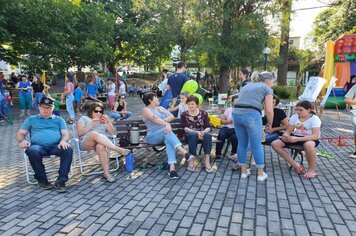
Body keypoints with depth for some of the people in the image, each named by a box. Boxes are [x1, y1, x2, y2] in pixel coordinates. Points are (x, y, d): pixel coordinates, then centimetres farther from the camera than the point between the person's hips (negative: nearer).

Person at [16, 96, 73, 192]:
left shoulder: (59, 120, 23)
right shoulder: (31, 119, 25)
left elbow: (65, 133, 10)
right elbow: (20, 134, 17)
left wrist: (63, 141, -14)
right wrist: (22, 140, -8)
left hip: (56, 146, 0)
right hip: (38, 146, 0)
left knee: (68, 149, -33)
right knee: (32, 151, -37)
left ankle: (61, 180, -29)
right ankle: (42, 180, -19)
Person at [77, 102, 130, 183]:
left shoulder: (104, 119, 26)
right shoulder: (84, 118, 20)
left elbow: (112, 133, 14)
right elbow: (79, 133, 4)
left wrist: (108, 123, -2)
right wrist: (92, 125, -6)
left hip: (103, 142, 2)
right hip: (86, 143, -1)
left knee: (100, 147, -40)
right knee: (95, 134, -39)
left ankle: (106, 173, -40)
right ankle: (118, 149, -47)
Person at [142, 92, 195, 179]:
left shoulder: (160, 108, 24)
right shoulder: (146, 110, 5)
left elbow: (172, 116, 9)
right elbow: (155, 120, -13)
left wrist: (162, 120, -9)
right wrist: (167, 124, -25)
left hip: (165, 134, 4)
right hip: (153, 136, -4)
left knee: (169, 141, -33)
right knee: (166, 130, -35)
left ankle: (172, 168, -47)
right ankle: (184, 152, -50)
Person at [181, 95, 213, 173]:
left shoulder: (203, 113, 8)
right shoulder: (184, 114, 5)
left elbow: (208, 127, 1)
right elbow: (185, 128, -7)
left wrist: (203, 132, -23)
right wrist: (197, 132, -23)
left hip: (202, 134, 1)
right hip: (189, 135, -1)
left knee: (208, 135, -32)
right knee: (194, 135, -36)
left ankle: (207, 160, -37)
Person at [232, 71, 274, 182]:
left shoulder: (246, 86, 29)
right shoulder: (267, 89, 11)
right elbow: (269, 111, 2)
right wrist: (269, 123, 17)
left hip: (236, 114, 6)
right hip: (252, 115, -5)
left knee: (242, 143, 17)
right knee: (256, 145, 7)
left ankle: (243, 171, 26)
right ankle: (260, 173, 19)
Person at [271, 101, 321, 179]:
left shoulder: (314, 119, -13)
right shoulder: (294, 117, 2)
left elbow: (315, 136, -26)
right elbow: (288, 131, 2)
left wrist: (297, 139, -35)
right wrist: (285, 135, -25)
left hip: (310, 139, -6)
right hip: (295, 137, 6)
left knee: (308, 145, -44)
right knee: (275, 144, -14)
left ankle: (312, 169, -19)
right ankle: (295, 165, -10)